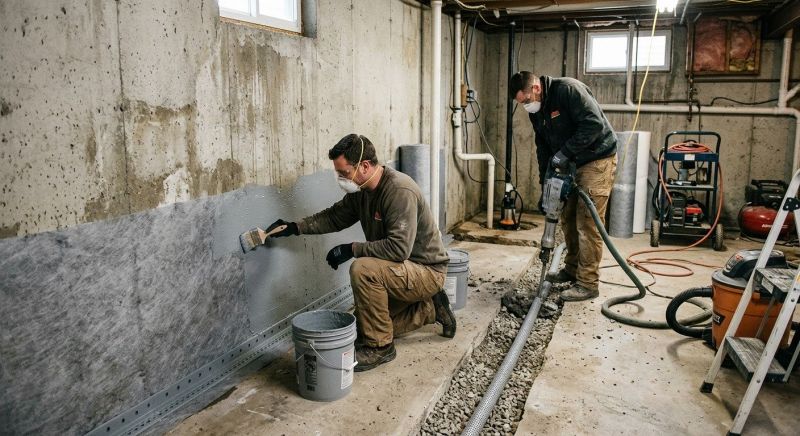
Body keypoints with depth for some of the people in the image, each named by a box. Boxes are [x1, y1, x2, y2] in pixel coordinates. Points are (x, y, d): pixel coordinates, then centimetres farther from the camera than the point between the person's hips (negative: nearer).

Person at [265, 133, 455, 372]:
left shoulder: (400, 191, -29)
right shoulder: (361, 189, -2)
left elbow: (399, 248, -35)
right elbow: (335, 217, 12)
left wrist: (352, 249, -27)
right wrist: (294, 227, 1)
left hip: (427, 271, -9)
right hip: (403, 270, 9)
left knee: (363, 269, -32)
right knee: (364, 324, 14)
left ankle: (380, 346, -15)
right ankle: (431, 308, 22)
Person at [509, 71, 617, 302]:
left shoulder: (568, 89, -21)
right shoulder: (536, 110, 5)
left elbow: (594, 124, -27)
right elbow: (543, 147, 11)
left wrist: (564, 152, -26)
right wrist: (545, 183, 5)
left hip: (597, 160, -9)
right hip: (570, 164, 9)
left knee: (587, 222, -9)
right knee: (568, 219, 13)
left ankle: (588, 283, -2)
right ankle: (572, 269, 29)